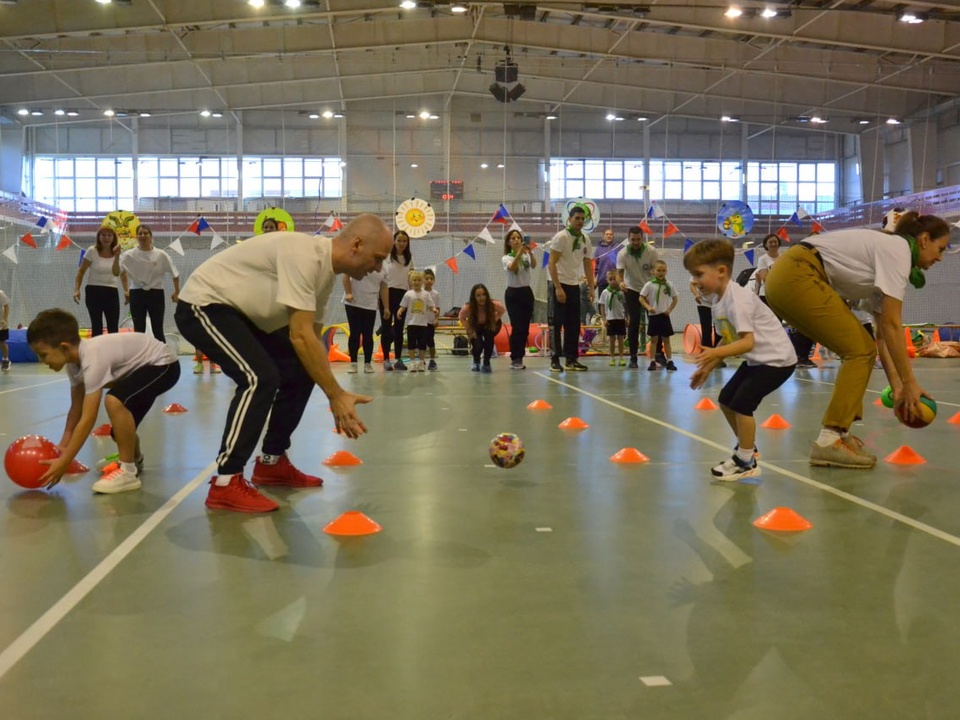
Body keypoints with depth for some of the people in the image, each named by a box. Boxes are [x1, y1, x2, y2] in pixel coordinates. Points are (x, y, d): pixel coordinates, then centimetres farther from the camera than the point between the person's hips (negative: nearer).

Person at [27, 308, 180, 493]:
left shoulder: (93, 360, -33)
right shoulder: (75, 359, -6)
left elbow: (87, 419, -33)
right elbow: (76, 408, 4)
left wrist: (63, 463, -29)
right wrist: (63, 445, -3)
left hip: (162, 364, -10)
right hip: (141, 366, 10)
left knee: (114, 400, -32)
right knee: (121, 429, 15)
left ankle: (128, 473, -20)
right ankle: (134, 459, 51)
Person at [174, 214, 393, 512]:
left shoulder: (325, 268, 3)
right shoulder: (304, 256, -28)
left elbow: (312, 336, 7)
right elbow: (300, 336, -30)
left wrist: (337, 396, 2)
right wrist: (336, 395, -26)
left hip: (239, 311, 10)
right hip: (203, 305, -10)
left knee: (300, 373, 5)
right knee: (260, 377, -25)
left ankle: (272, 462, 18)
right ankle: (226, 484, -17)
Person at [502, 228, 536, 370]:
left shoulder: (526, 256, 5)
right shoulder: (506, 258, -3)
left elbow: (534, 265, -17)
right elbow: (512, 267, -26)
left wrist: (530, 252, -35)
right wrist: (519, 252, -39)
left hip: (526, 292, 4)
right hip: (513, 294, -4)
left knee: (525, 327, 4)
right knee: (517, 327, -9)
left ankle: (519, 358, 13)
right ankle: (515, 359, -2)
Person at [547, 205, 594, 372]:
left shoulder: (585, 239, 7)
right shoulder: (561, 237, -12)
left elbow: (587, 265, 14)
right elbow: (551, 264, -16)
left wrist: (591, 287, 6)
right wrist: (558, 288, -22)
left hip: (575, 285, 6)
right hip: (561, 284, -6)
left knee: (574, 324, 7)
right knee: (558, 323, -4)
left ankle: (571, 359, 13)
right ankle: (555, 360, 2)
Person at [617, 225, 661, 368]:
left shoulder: (651, 252, -16)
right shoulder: (622, 254, -16)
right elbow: (619, 272, -20)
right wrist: (621, 282, -42)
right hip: (631, 290, 0)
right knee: (633, 322, -7)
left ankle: (658, 354, 10)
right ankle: (633, 358, -3)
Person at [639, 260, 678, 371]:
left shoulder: (669, 285, 1)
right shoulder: (649, 285, -5)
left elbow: (675, 299, 9)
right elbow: (641, 298, -4)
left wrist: (670, 309, -3)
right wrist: (648, 307, -17)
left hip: (664, 315, 1)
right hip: (653, 315, -1)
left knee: (666, 339, 5)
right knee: (654, 339, 3)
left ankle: (669, 362, 8)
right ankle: (652, 362, 7)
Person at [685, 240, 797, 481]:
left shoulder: (738, 299, -26)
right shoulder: (720, 303, 3)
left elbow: (747, 342, -32)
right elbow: (728, 340, 10)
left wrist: (715, 353, -42)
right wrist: (707, 367, 5)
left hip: (776, 358, -10)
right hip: (757, 359, 10)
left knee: (741, 403, -16)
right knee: (726, 399, 12)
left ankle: (747, 463, -2)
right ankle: (747, 447, 31)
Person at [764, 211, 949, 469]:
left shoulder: (887, 254, 20)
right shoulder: (898, 251, -7)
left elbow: (883, 332, 18)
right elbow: (892, 325, -11)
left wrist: (897, 387, 14)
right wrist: (909, 383, -6)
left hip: (786, 280, 10)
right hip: (797, 276, -10)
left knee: (861, 350, 11)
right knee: (859, 351, -6)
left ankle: (839, 433, 11)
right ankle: (828, 442, -8)